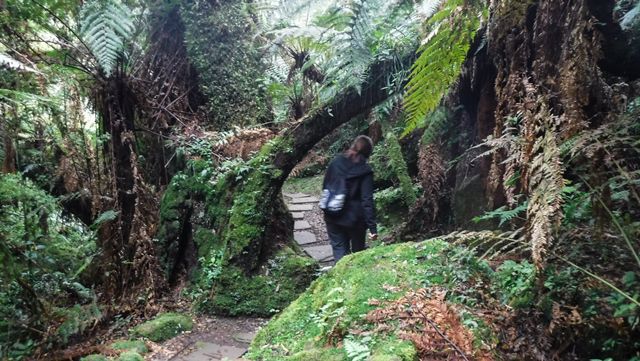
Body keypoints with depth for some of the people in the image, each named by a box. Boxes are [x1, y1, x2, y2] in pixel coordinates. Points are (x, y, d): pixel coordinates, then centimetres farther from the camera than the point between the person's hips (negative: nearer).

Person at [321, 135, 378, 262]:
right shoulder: (365, 171, -14)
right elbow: (367, 200, -18)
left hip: (333, 218, 3)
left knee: (339, 250, 10)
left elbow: (325, 187, 6)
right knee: (358, 251, 17)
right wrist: (372, 227, -17)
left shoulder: (335, 162, -2)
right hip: (355, 218, -3)